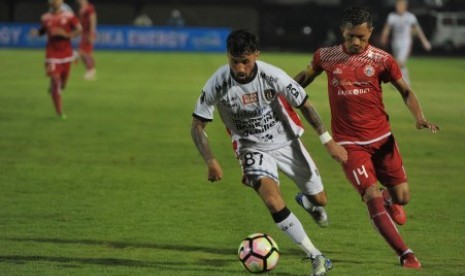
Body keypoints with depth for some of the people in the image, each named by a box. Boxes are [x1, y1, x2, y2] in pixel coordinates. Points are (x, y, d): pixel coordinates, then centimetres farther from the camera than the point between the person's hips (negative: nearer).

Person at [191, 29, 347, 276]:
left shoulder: (271, 76, -23)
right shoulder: (217, 85, -23)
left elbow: (305, 105, -8)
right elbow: (197, 126, -12)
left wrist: (328, 140, -7)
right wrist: (210, 161, -25)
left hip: (286, 142, 1)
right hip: (253, 149, -1)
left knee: (319, 199, 9)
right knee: (273, 201, -26)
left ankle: (306, 202, 51)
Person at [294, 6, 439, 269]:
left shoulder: (382, 60, -4)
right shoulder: (326, 57, -2)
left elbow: (405, 91, 5)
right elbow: (305, 77, 18)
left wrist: (420, 117, -11)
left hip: (382, 138, 1)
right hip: (350, 143, -1)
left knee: (402, 196, 2)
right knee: (372, 196, -16)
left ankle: (390, 200, 42)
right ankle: (406, 254, -11)